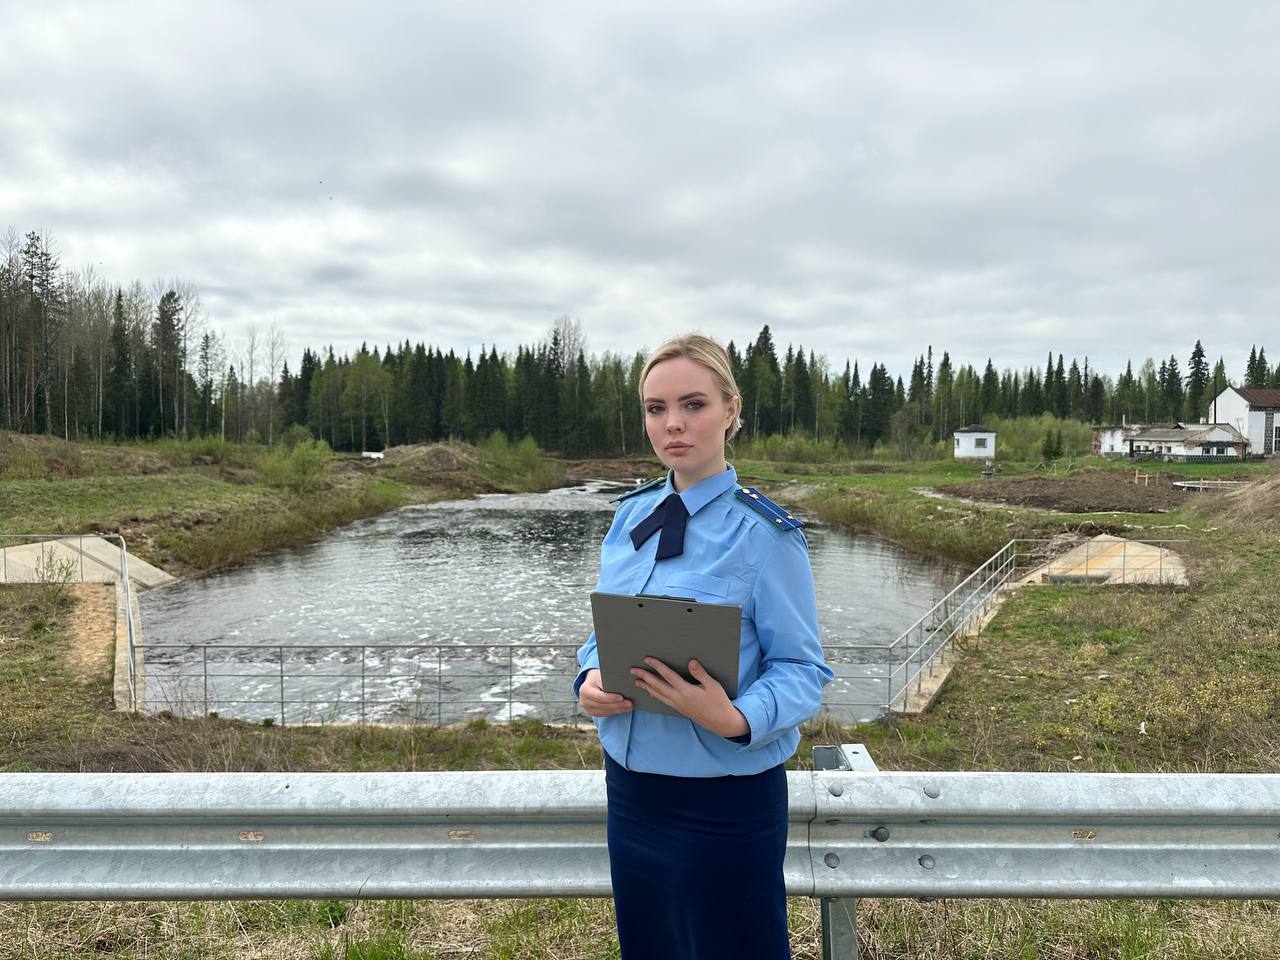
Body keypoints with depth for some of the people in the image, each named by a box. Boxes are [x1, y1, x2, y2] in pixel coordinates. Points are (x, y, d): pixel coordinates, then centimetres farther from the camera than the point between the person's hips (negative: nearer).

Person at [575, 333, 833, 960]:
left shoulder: (764, 531, -15)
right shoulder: (631, 515, 3)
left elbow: (801, 668, -14)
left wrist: (736, 719, -32)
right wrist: (591, 681, -9)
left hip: (724, 801, -5)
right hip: (630, 784, 6)